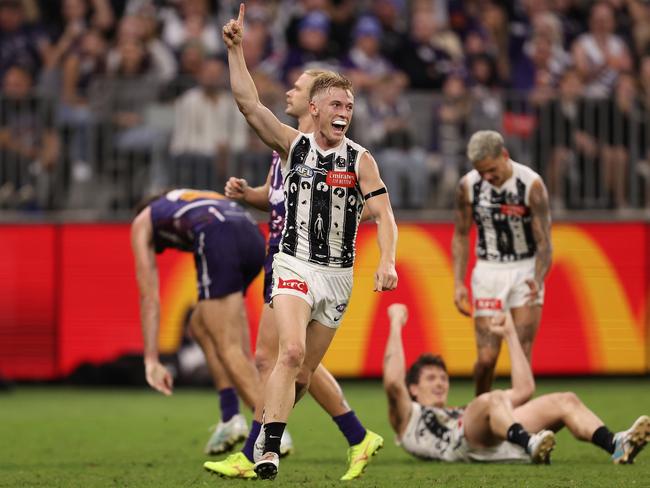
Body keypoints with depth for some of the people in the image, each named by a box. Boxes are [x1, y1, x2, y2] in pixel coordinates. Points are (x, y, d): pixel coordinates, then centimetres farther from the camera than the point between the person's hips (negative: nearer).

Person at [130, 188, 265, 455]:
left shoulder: (143, 221, 30)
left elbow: (149, 297, 20)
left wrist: (151, 360, 17)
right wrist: (247, 359, 38)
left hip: (218, 242, -6)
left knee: (227, 348, -3)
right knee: (200, 325, 23)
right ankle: (230, 418, 13)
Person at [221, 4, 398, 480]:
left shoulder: (361, 160, 1)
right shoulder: (293, 145, 1)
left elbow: (383, 213, -6)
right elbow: (249, 103, -7)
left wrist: (387, 262, -22)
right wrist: (236, 49, -16)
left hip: (338, 276, 2)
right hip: (294, 266, -2)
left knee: (304, 372, 8)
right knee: (291, 351, -22)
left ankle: (266, 432, 29)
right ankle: (270, 450, -25)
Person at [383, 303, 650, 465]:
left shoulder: (464, 412, 48)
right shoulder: (410, 418, 31)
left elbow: (524, 389, 44)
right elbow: (393, 382, 9)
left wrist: (510, 334, 45)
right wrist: (396, 324, 14)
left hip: (505, 442, 6)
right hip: (465, 446, -6)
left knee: (565, 401, -16)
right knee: (494, 398, -36)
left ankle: (616, 445, -43)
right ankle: (530, 444, -66)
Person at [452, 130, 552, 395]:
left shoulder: (531, 184, -14)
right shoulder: (468, 186, -5)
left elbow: (544, 241, -13)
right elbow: (461, 236, 6)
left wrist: (538, 281, -29)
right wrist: (459, 283, -1)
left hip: (526, 271, -1)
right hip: (488, 271, 1)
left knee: (522, 354, -9)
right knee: (487, 356, -5)